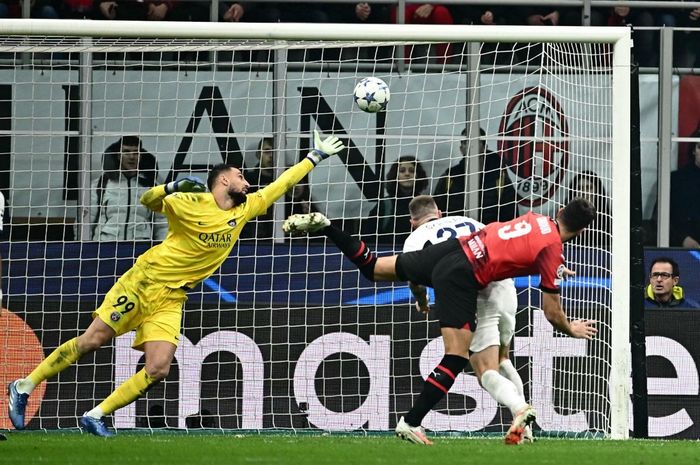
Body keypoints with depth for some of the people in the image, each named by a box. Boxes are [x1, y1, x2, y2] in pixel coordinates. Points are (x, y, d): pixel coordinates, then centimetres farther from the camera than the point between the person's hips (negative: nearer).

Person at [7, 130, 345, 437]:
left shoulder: (245, 210, 7)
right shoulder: (193, 202, -9)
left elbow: (281, 184, 16)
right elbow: (149, 200, 6)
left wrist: (316, 156, 18)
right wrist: (172, 187, -12)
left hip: (171, 298, 5)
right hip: (143, 281, -5)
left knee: (158, 369, -13)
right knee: (92, 340, -7)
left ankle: (95, 416, -4)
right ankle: (24, 388, 5)